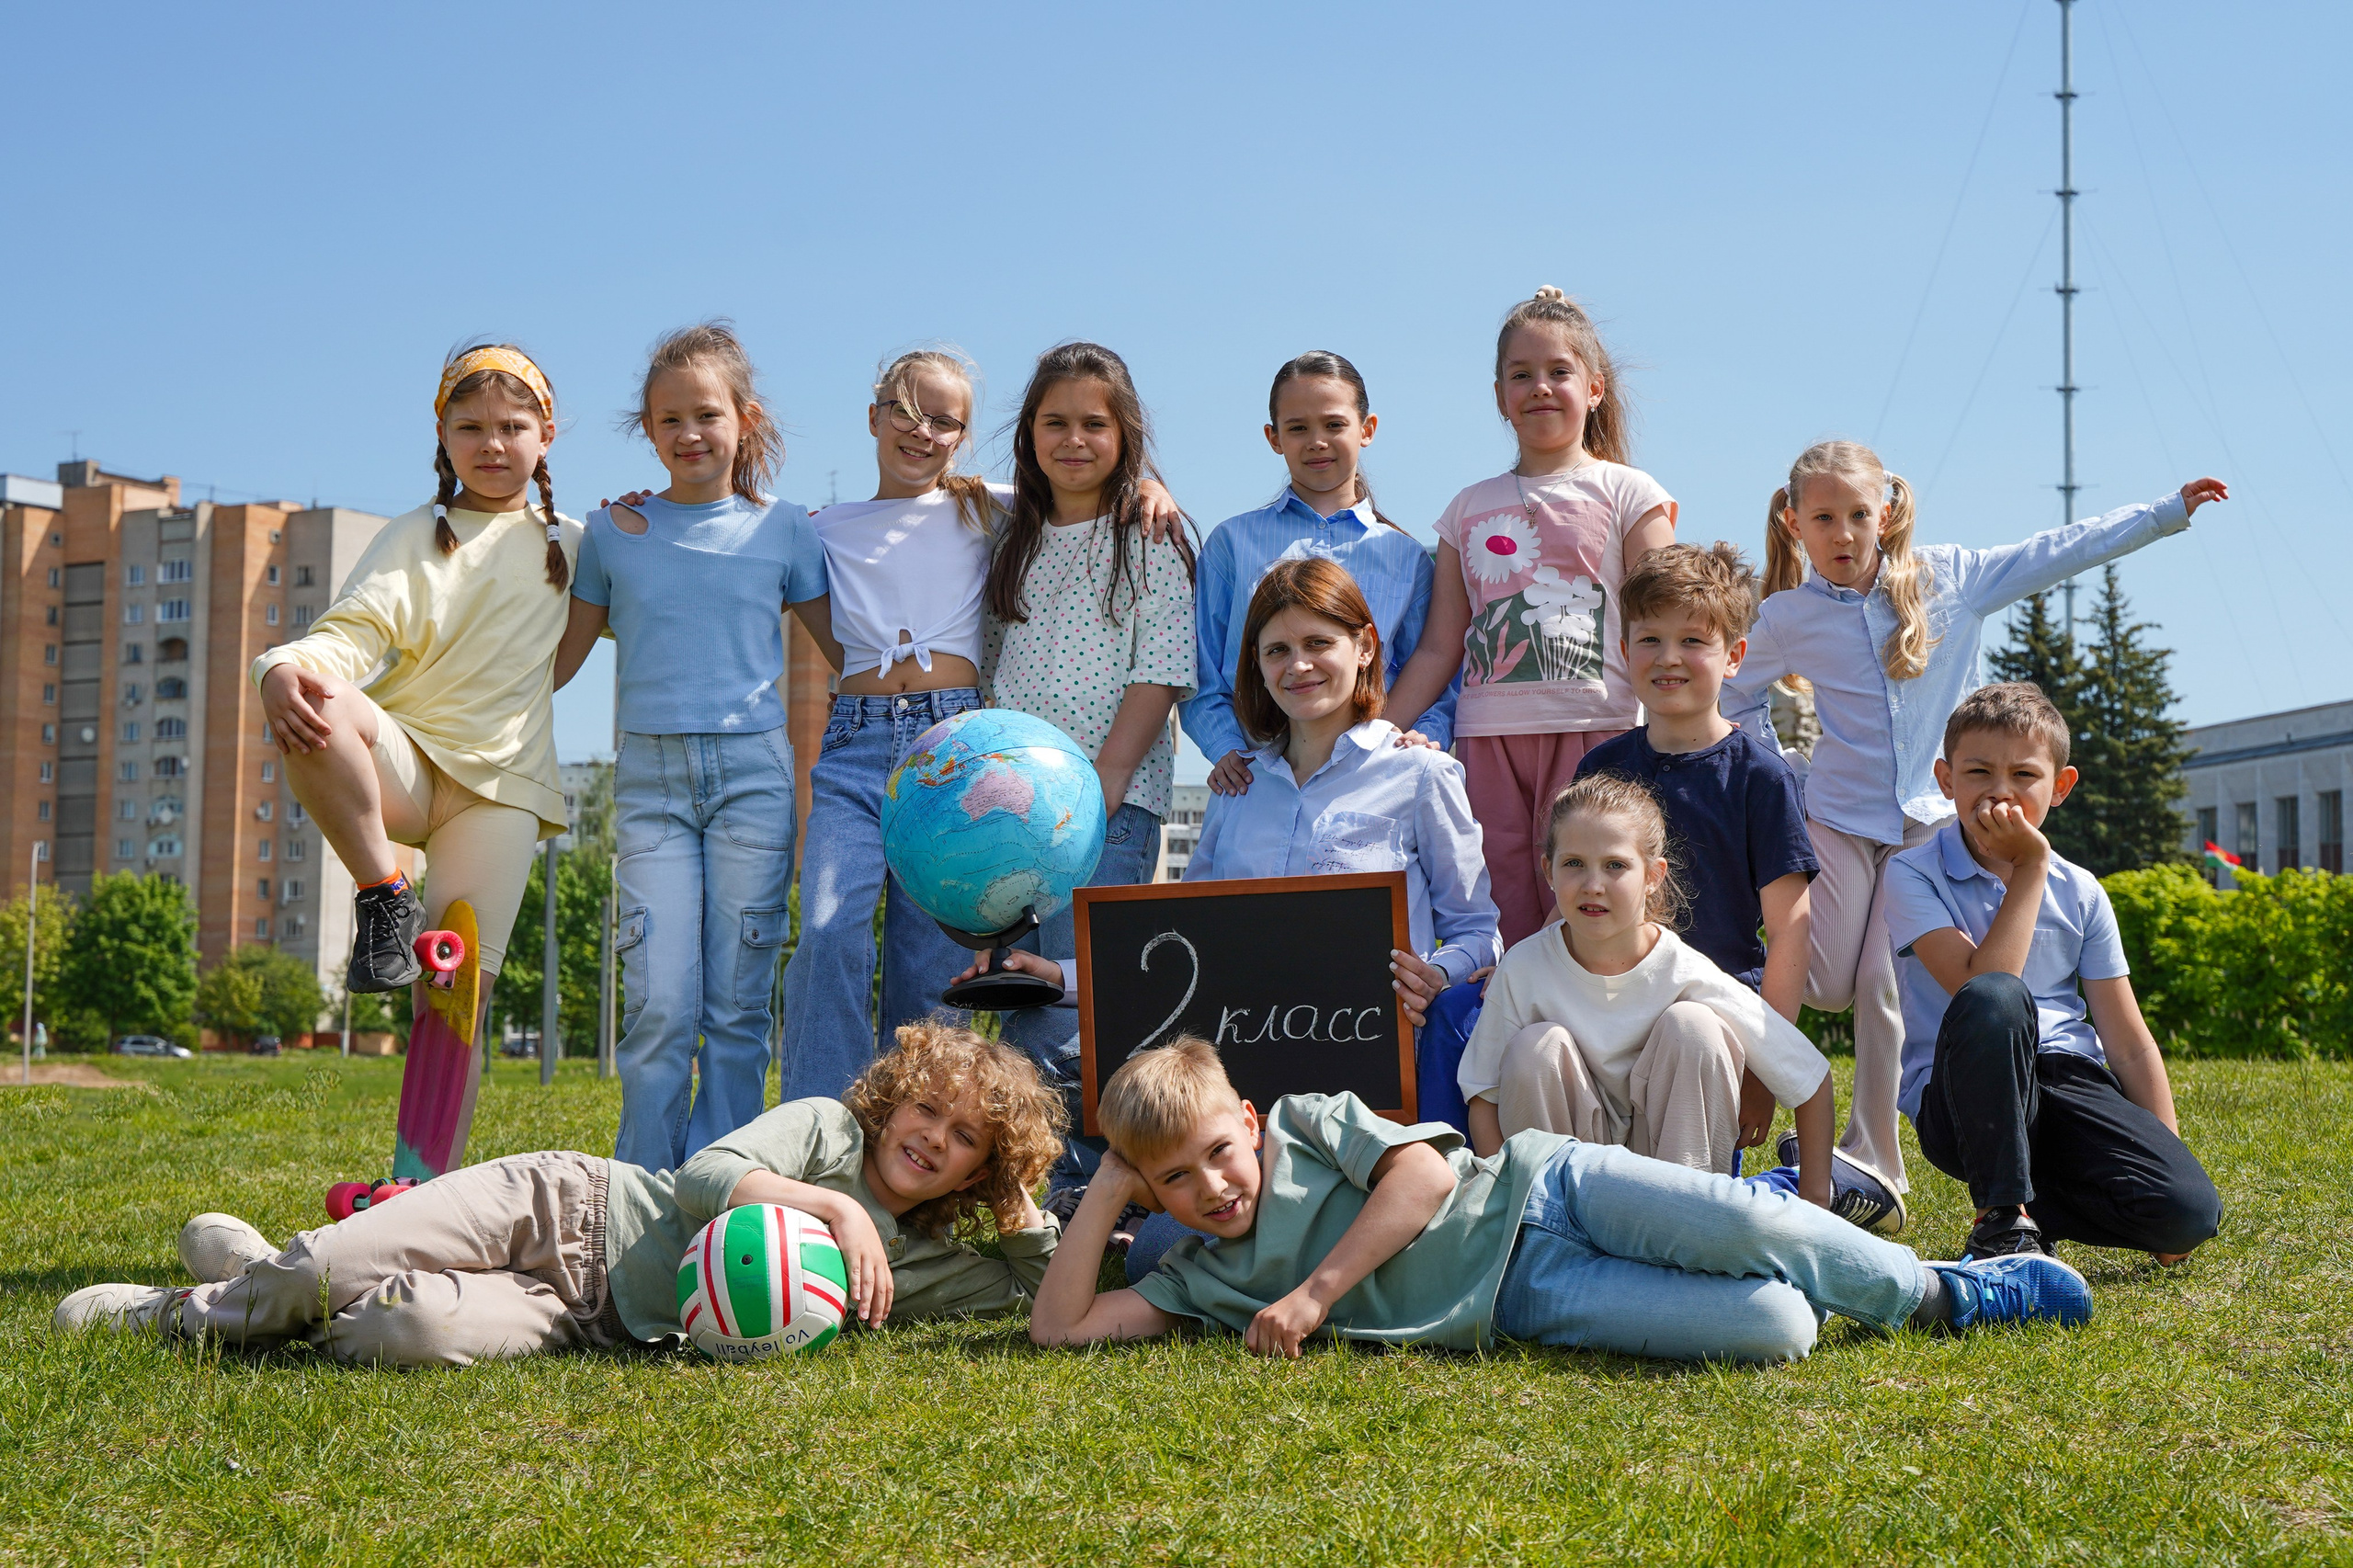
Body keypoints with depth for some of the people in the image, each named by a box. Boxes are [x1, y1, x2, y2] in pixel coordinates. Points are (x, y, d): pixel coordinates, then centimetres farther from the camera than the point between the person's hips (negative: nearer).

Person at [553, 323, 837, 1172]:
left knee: (737, 1004, 0)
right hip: (649, 777, 0)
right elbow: (560, 656, 16)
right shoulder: (613, 530, 9)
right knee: (660, 1004, -8)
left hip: (755, 773, 0)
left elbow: (846, 650, 12)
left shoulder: (784, 529, 7)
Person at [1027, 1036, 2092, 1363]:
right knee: (1776, 1331, -20)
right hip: (1528, 1304, 1)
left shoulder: (1308, 1120, 0)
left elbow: (1426, 1171, -12)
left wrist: (1316, 1291, -15)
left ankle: (1940, 1289, 4)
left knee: (1755, 1233, -25)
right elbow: (1061, 1328, 1)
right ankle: (1947, 1308, 6)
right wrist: (1105, 1192, -3)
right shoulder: (1203, 1277, 7)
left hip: (1535, 1192, -1)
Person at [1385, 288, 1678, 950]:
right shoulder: (1470, 509, 17)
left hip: (1594, 729, -3)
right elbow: (1440, 648, 14)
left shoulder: (1628, 493, 8)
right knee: (1500, 937, 0)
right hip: (1487, 739, 3)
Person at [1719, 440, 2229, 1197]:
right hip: (1835, 815, 0)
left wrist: (2168, 510, 6)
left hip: (1928, 820, 0)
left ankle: (1870, 1160, 5)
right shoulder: (1787, 617, -1)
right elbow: (1737, 693, 16)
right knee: (1826, 987, -5)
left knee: (1886, 987, -6)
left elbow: (2057, 552, 6)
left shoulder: (1950, 579, 0)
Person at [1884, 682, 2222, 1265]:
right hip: (1960, 1102, -3)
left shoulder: (2079, 892, 10)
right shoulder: (1913, 875, -3)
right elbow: (1982, 984, -20)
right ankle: (2002, 1217, -22)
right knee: (1993, 998, -37)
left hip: (2067, 1085, 4)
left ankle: (2031, 1200, 5)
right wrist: (2030, 868, -13)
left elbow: (2129, 1043, 10)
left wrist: (2169, 1158, 1)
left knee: (2192, 1212, -22)